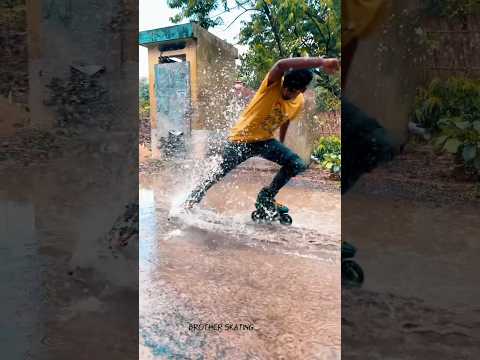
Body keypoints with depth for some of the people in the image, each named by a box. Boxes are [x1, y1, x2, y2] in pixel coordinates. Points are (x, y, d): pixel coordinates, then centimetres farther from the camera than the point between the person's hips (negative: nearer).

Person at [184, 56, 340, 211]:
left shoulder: (299, 102, -5)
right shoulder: (274, 83, -22)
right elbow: (281, 65, -45)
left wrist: (281, 147, 25)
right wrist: (321, 62, -51)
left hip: (265, 140, 5)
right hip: (242, 138, -5)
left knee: (298, 165, -11)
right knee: (220, 173, -3)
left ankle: (266, 197, 4)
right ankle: (191, 200, 21)